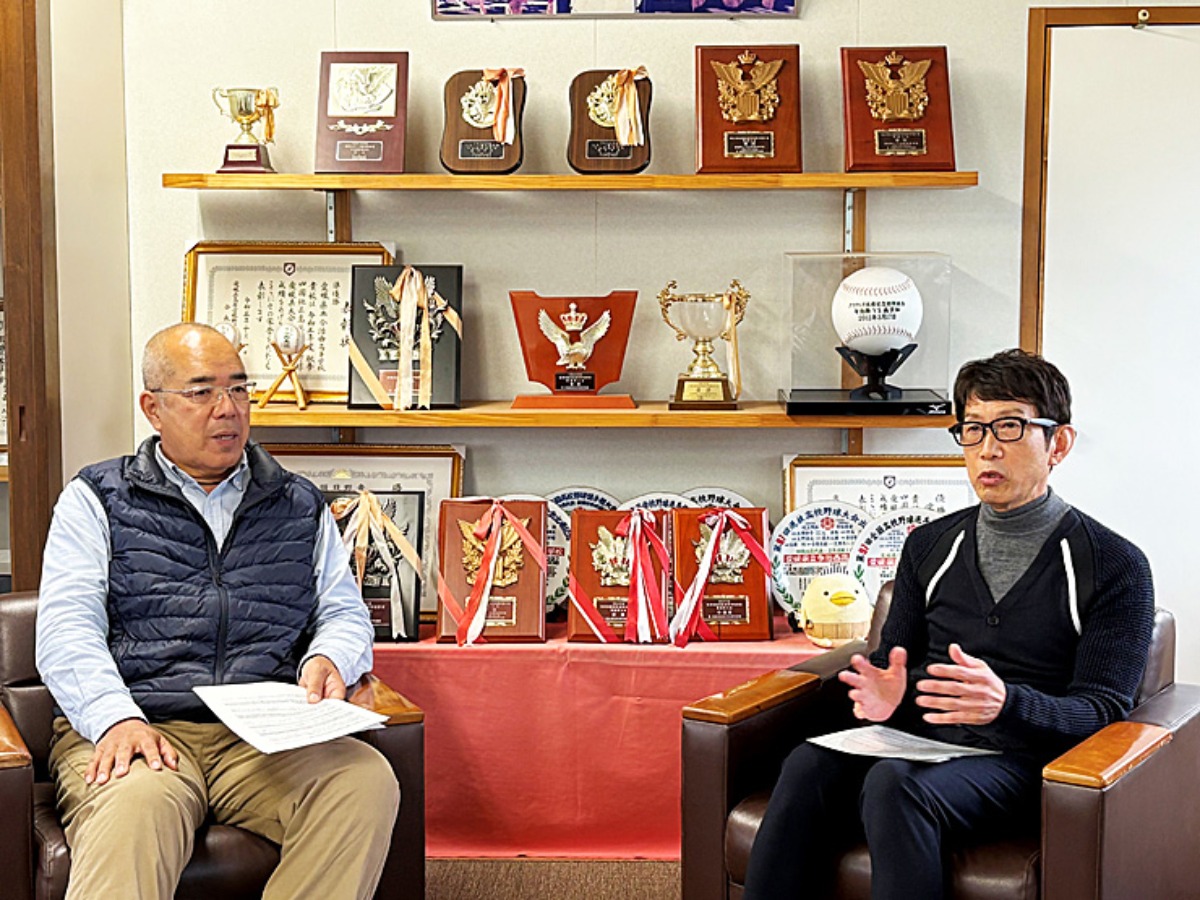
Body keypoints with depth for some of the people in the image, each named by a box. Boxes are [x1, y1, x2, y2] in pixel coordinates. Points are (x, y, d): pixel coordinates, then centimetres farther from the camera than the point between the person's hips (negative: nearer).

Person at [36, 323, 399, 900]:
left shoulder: (301, 506, 22)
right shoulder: (96, 500, 13)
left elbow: (344, 611, 23)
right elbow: (67, 629, 2)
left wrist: (326, 658, -3)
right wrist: (116, 718, -17)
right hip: (139, 730, -3)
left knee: (367, 782, -28)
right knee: (134, 808, -39)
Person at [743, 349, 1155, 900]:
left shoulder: (1115, 566, 3)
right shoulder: (930, 546, 18)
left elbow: (1103, 710, -4)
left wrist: (1006, 704, -24)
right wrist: (885, 693, -5)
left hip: (1019, 763, -4)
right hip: (916, 741, 5)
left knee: (895, 785, -36)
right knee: (810, 765, -29)